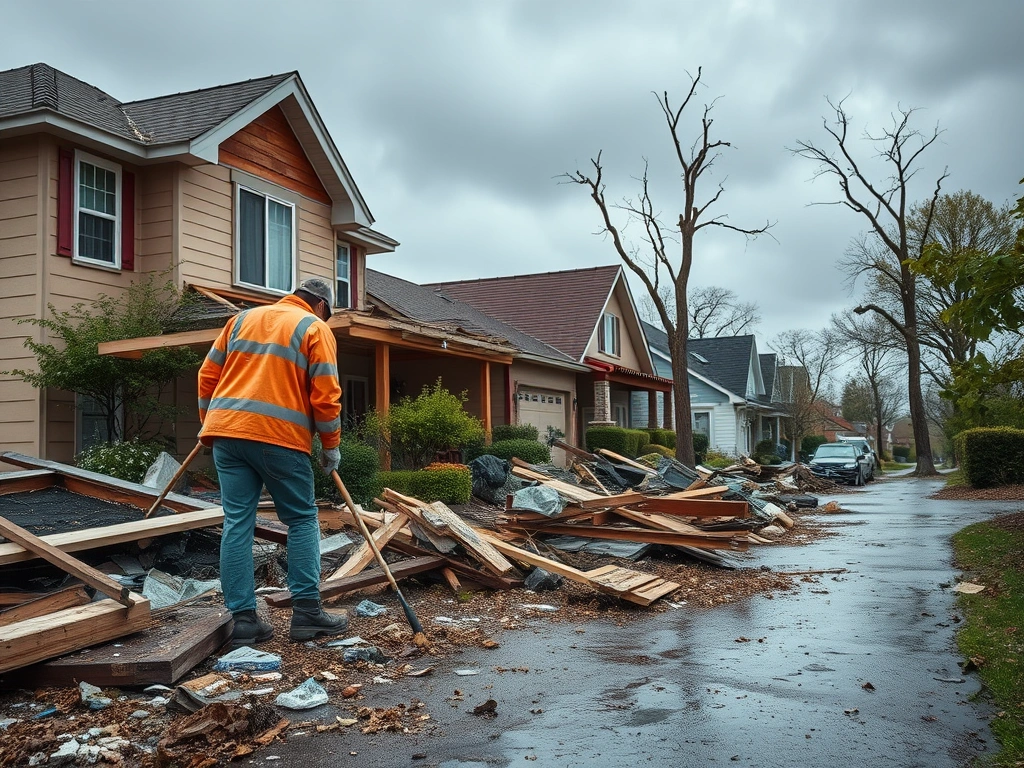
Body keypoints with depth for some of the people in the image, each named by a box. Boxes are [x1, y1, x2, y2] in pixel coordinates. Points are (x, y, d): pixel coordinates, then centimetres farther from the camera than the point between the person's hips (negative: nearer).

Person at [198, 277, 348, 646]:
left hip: (226, 432, 5)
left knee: (237, 523, 5)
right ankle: (306, 613, 7)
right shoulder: (315, 328, 4)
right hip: (280, 437, -5)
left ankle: (242, 619, 5)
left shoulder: (242, 318, 19)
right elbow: (325, 395, -4)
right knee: (302, 520, 8)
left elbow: (208, 375, 17)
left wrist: (210, 423, 27)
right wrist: (331, 445, 6)